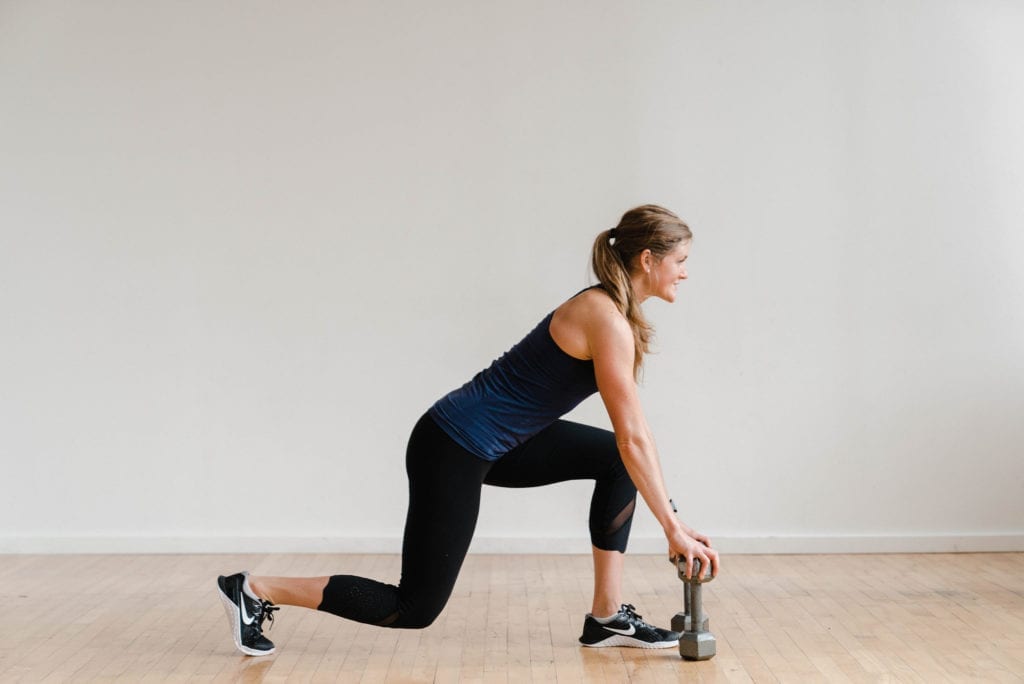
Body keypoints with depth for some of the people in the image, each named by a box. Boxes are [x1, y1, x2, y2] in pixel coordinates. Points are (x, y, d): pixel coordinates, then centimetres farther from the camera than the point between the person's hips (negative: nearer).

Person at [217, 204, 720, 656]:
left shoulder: (611, 312, 10)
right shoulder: (607, 320, -19)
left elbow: (632, 433, 17)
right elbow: (635, 437, -21)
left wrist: (668, 511, 18)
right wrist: (674, 527, -15)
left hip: (495, 441, 10)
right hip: (453, 448, -10)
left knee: (617, 462, 9)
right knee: (416, 607, 1)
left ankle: (608, 618, 13)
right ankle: (255, 590, 9)